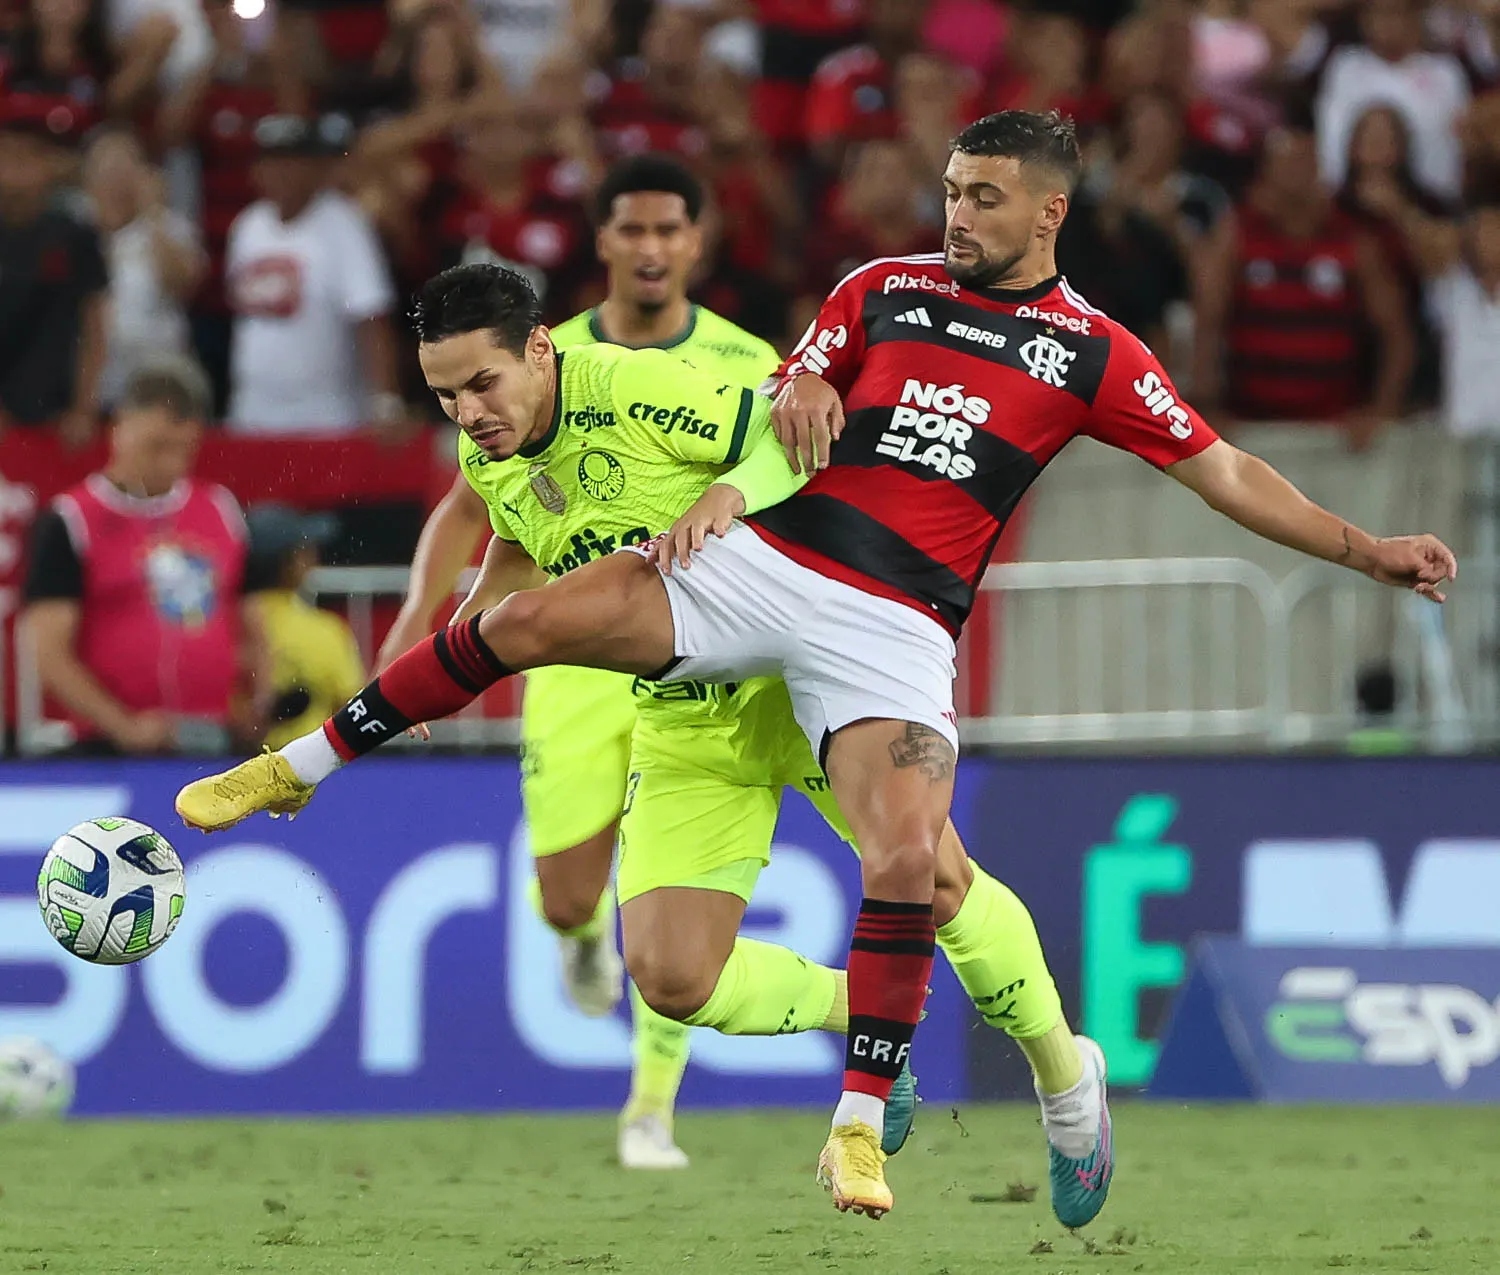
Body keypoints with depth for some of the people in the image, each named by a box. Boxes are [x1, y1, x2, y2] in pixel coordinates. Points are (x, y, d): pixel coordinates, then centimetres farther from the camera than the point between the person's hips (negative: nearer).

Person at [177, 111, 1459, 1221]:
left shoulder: (1092, 355, 7)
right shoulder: (884, 288, 13)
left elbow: (1220, 471, 8)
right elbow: (774, 409, 18)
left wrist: (1363, 547, 1)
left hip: (895, 629, -2)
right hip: (764, 562, 2)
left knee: (906, 867, -22)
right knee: (523, 623, -13)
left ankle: (858, 1133, -7)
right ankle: (300, 768, 4)